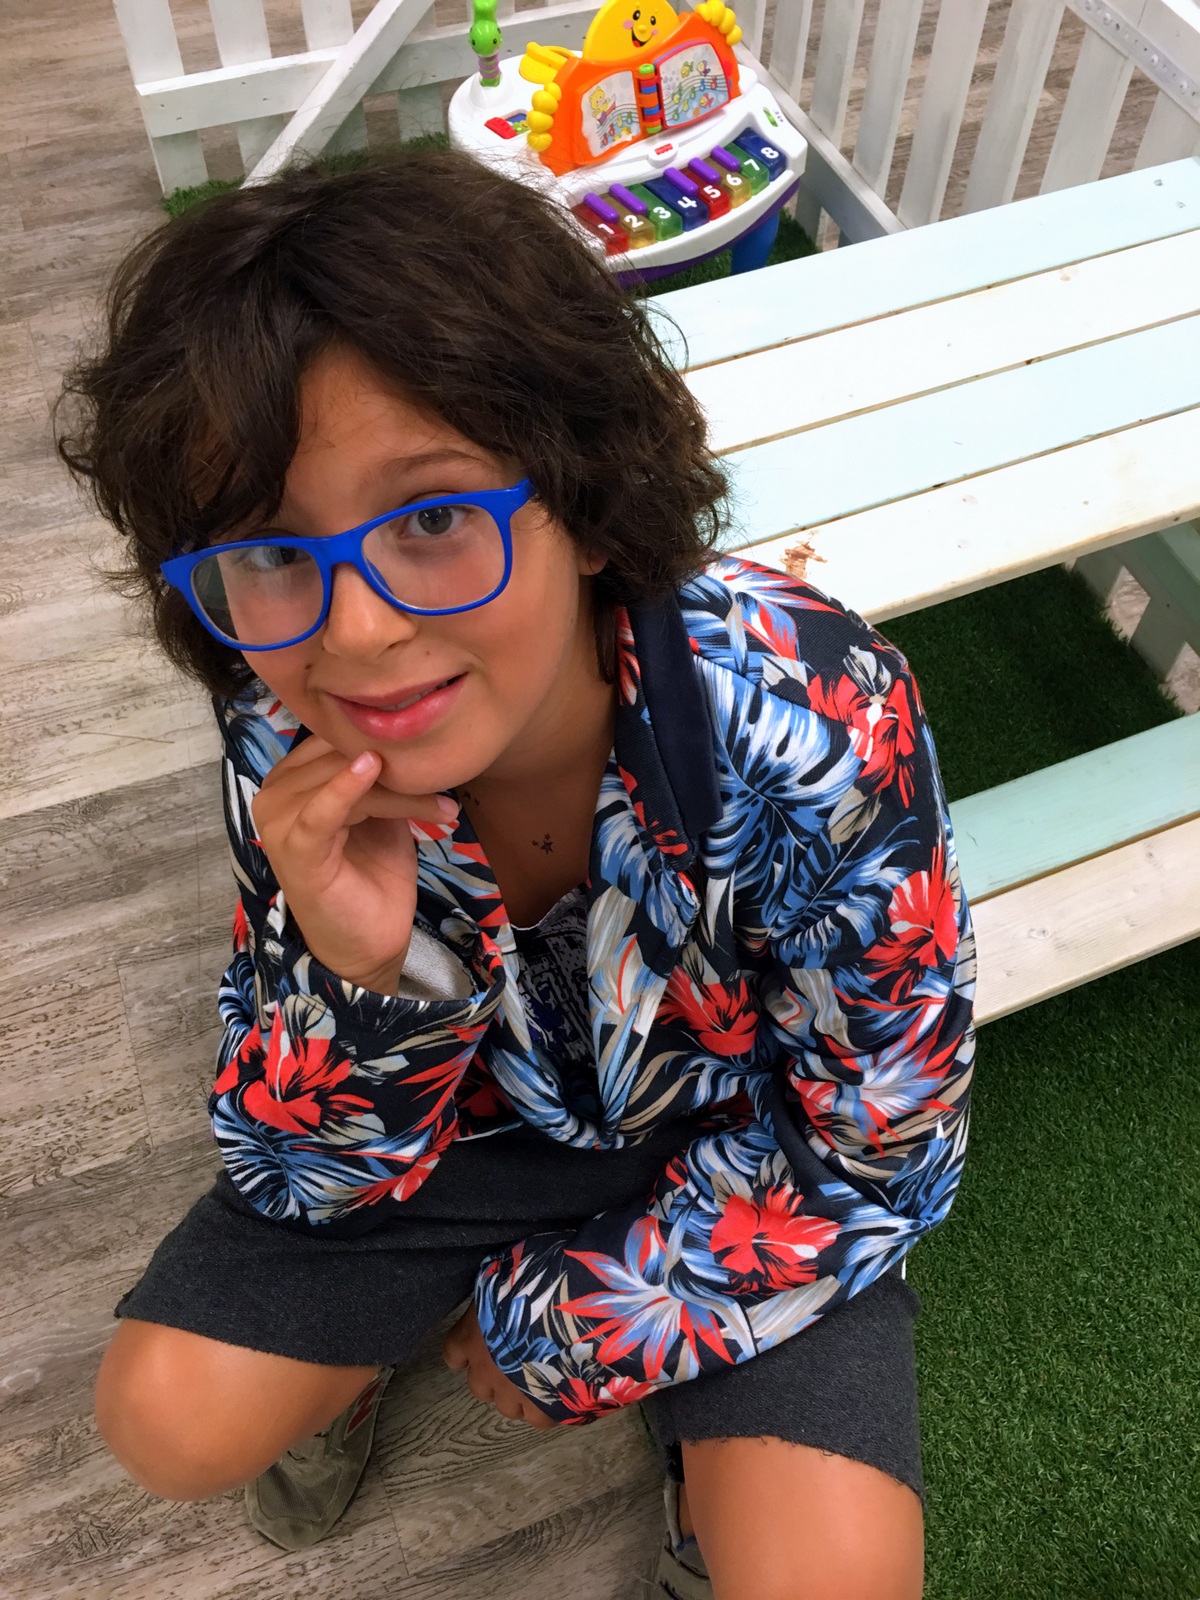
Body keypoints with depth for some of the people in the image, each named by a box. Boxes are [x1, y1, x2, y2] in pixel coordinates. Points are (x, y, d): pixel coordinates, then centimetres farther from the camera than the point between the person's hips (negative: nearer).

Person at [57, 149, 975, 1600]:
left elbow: (880, 1146, -19)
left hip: (745, 1135, -1)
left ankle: (706, 1430, 17)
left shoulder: (811, 724, -34)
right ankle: (372, 1335, 25)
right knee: (171, 1420, -7)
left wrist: (567, 1333, -11)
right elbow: (304, 1176, -13)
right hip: (469, 1115, 3)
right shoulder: (290, 749, -23)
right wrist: (360, 979, -37)